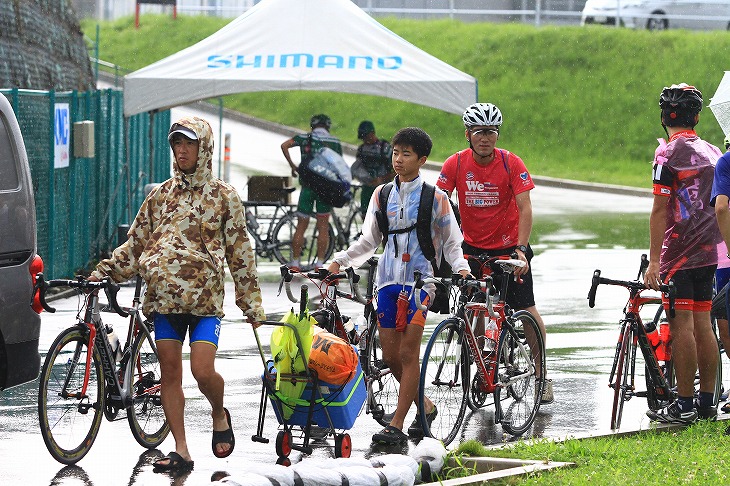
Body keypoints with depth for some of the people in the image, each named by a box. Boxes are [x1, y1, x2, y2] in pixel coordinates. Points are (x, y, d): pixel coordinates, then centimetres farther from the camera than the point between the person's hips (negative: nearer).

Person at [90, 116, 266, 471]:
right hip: (165, 297, 4)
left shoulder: (223, 196, 5)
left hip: (205, 298, -4)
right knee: (169, 372, 1)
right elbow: (136, 244, 16)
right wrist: (104, 272, 3)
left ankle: (219, 415, 17)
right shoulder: (160, 196, 14)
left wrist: (252, 304, 3)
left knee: (203, 370, -15)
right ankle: (180, 451, 6)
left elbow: (240, 252, 5)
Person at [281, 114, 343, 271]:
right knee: (323, 227, 6)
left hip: (308, 185, 0)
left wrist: (292, 165, -1)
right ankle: (319, 264, 2)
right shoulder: (336, 142, 7)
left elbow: (284, 146, -10)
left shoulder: (306, 138, 4)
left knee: (301, 226, 7)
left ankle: (295, 263, 6)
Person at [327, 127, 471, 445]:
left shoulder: (435, 197, 0)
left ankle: (396, 425, -10)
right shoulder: (382, 194, 10)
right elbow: (368, 240, 15)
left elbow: (451, 242, 6)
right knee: (390, 355, 3)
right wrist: (339, 261, 2)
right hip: (389, 279, 4)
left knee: (408, 353, -10)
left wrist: (461, 268, -12)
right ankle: (425, 406, 25)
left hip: (419, 279, -4)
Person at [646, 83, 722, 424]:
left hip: (680, 251, -7)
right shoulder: (712, 151, 12)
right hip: (710, 251, 7)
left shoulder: (669, 152, -9)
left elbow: (660, 209, -13)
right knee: (703, 325, 10)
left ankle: (684, 405, -9)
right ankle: (707, 402, 11)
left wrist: (654, 261, -13)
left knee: (681, 325, -7)